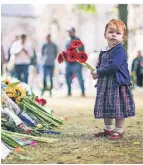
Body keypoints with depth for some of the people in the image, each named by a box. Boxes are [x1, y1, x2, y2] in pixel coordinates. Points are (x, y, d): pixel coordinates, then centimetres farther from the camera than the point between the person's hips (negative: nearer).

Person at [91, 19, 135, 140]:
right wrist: (95, 72, -3)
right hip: (105, 84, 8)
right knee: (106, 107, 15)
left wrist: (98, 73, -17)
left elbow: (113, 66, -24)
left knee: (118, 107, -3)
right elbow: (99, 66, 20)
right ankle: (108, 129, 29)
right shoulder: (103, 52, 13)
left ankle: (119, 130, 8)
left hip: (118, 83, -8)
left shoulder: (120, 50, -13)